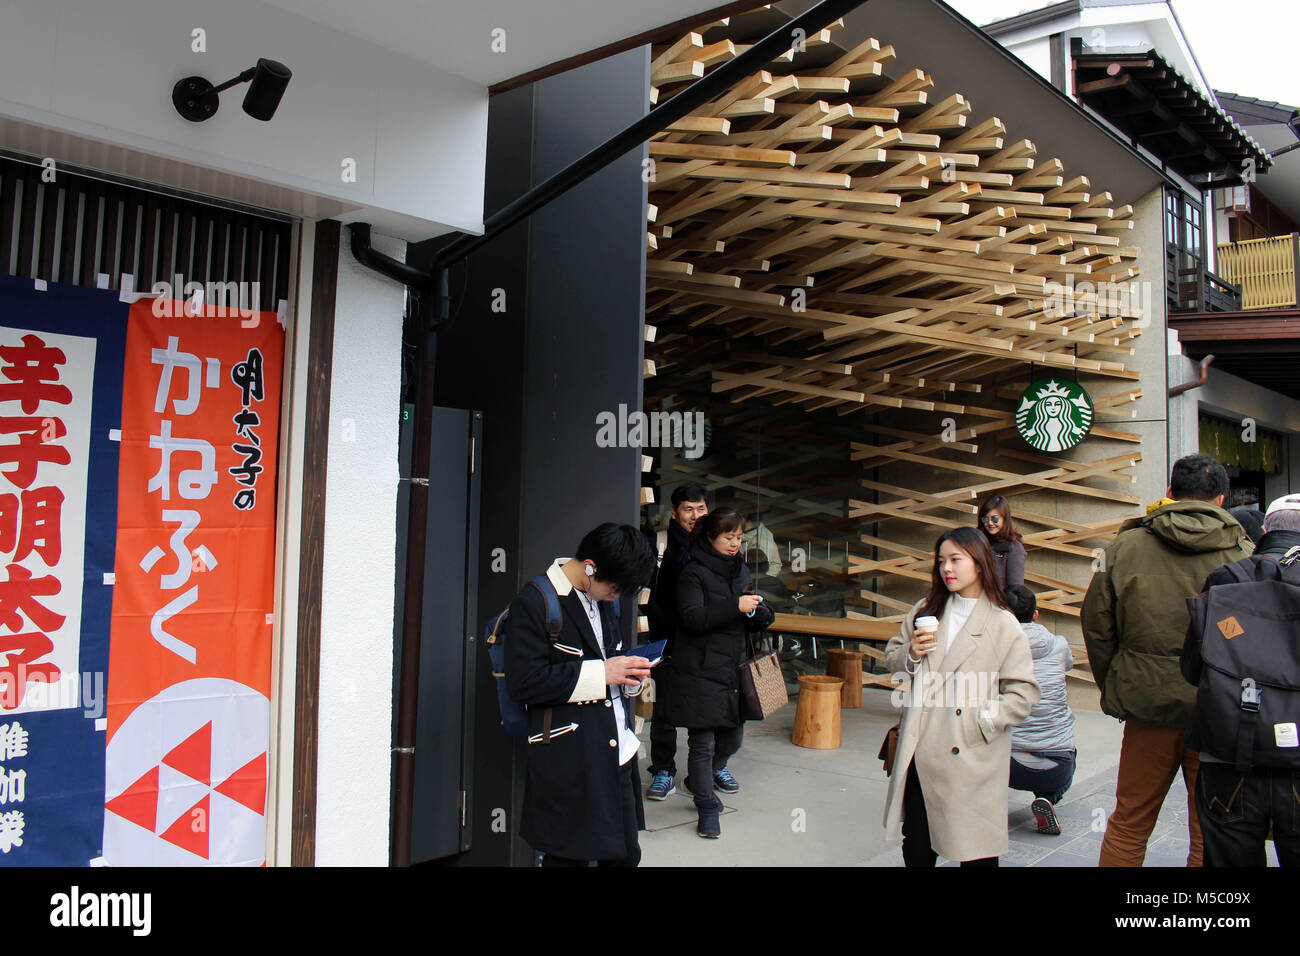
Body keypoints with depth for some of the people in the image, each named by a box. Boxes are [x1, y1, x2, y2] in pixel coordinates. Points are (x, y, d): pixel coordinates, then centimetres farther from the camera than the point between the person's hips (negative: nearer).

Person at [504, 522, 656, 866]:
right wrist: (600, 673, -17)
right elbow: (523, 682, -18)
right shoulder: (535, 602, -11)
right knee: (569, 856, 3)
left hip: (618, 752, 7)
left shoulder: (603, 600, 14)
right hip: (568, 759, -7)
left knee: (626, 853, 13)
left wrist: (629, 672, 5)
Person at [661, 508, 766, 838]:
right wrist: (735, 606, -23)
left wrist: (755, 609, 6)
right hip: (701, 670, -7)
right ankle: (706, 805, 10)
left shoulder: (741, 571, 14)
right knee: (702, 741, -3)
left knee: (733, 735, 13)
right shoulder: (693, 573, -8)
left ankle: (714, 769, 43)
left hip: (733, 666, 7)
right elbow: (692, 616, -21)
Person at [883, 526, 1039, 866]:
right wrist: (910, 655, -4)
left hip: (971, 758, -4)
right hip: (920, 752, 4)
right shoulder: (925, 610, 10)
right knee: (917, 847, 13)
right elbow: (891, 657, 16)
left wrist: (982, 723, -14)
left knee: (976, 852, 4)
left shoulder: (1004, 625, -4)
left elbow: (1023, 692, -7)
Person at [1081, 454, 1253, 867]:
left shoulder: (1125, 546, -3)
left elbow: (1096, 624, 0)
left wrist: (1115, 689, 11)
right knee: (1211, 836, 13)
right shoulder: (1242, 553, -6)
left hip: (1147, 702, 1)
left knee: (1128, 825, 14)